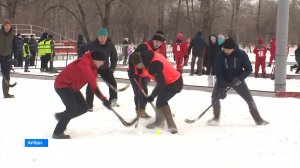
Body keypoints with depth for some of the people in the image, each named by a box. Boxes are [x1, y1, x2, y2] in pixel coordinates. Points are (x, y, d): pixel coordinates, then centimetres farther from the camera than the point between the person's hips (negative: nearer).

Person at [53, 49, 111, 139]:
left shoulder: (93, 67, 6)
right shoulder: (84, 63, -27)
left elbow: (93, 85, 10)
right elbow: (91, 79, -40)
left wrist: (103, 98, 0)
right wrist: (102, 97, -44)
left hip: (72, 87, 10)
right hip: (62, 84, -10)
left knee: (83, 108, 7)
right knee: (72, 108, -24)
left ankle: (61, 116, 27)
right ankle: (57, 132, -17)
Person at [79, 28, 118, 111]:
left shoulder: (110, 45, -16)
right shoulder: (92, 44, -24)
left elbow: (114, 57, -3)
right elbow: (82, 50, -8)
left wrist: (112, 68, -10)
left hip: (105, 68, 3)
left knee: (113, 82, 5)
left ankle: (113, 100, 28)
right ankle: (89, 105, -6)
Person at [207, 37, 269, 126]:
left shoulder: (241, 54, -22)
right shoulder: (221, 56, -21)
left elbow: (249, 69, -15)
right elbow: (219, 73, -20)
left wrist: (239, 78, -29)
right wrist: (222, 88, -28)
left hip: (237, 80, 0)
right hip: (223, 80, 0)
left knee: (249, 99, -3)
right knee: (215, 96, -15)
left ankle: (258, 119, 12)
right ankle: (216, 118, 6)